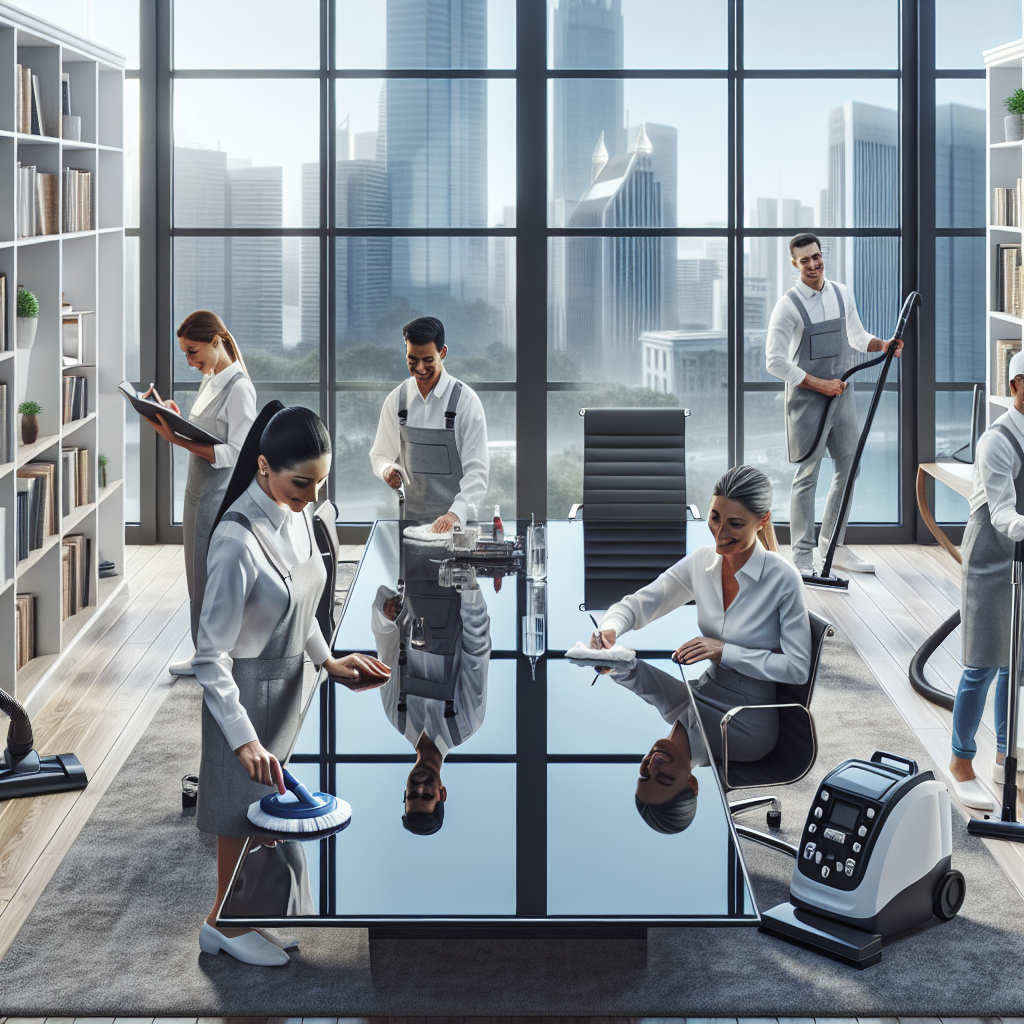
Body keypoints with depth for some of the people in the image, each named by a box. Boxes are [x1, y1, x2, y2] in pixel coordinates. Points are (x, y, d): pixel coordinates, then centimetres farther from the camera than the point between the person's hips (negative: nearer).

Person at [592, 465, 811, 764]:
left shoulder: (783, 579, -16)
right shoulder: (701, 562, 0)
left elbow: (798, 667, -16)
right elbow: (639, 603, 2)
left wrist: (726, 652, -21)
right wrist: (610, 627, -21)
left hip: (748, 725, -6)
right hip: (706, 693, 6)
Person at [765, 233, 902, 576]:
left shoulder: (842, 294, 5)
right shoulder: (788, 305, -14)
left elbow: (856, 336, 20)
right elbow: (775, 362, -17)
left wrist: (883, 345, 0)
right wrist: (820, 384, -16)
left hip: (841, 393, 6)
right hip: (806, 397, -6)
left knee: (848, 468, 12)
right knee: (807, 476, -3)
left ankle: (833, 546, 25)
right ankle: (802, 559, 2)